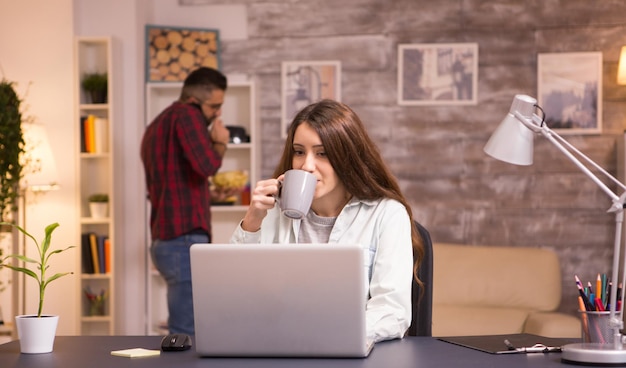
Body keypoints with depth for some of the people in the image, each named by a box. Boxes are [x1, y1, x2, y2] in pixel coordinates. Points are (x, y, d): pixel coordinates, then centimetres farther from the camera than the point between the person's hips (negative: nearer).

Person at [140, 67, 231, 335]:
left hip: (165, 240, 10)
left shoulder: (156, 126, 21)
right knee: (188, 335, -11)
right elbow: (208, 165, -23)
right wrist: (220, 143, -2)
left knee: (183, 331, 12)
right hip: (185, 241, -10)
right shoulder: (186, 114, -8)